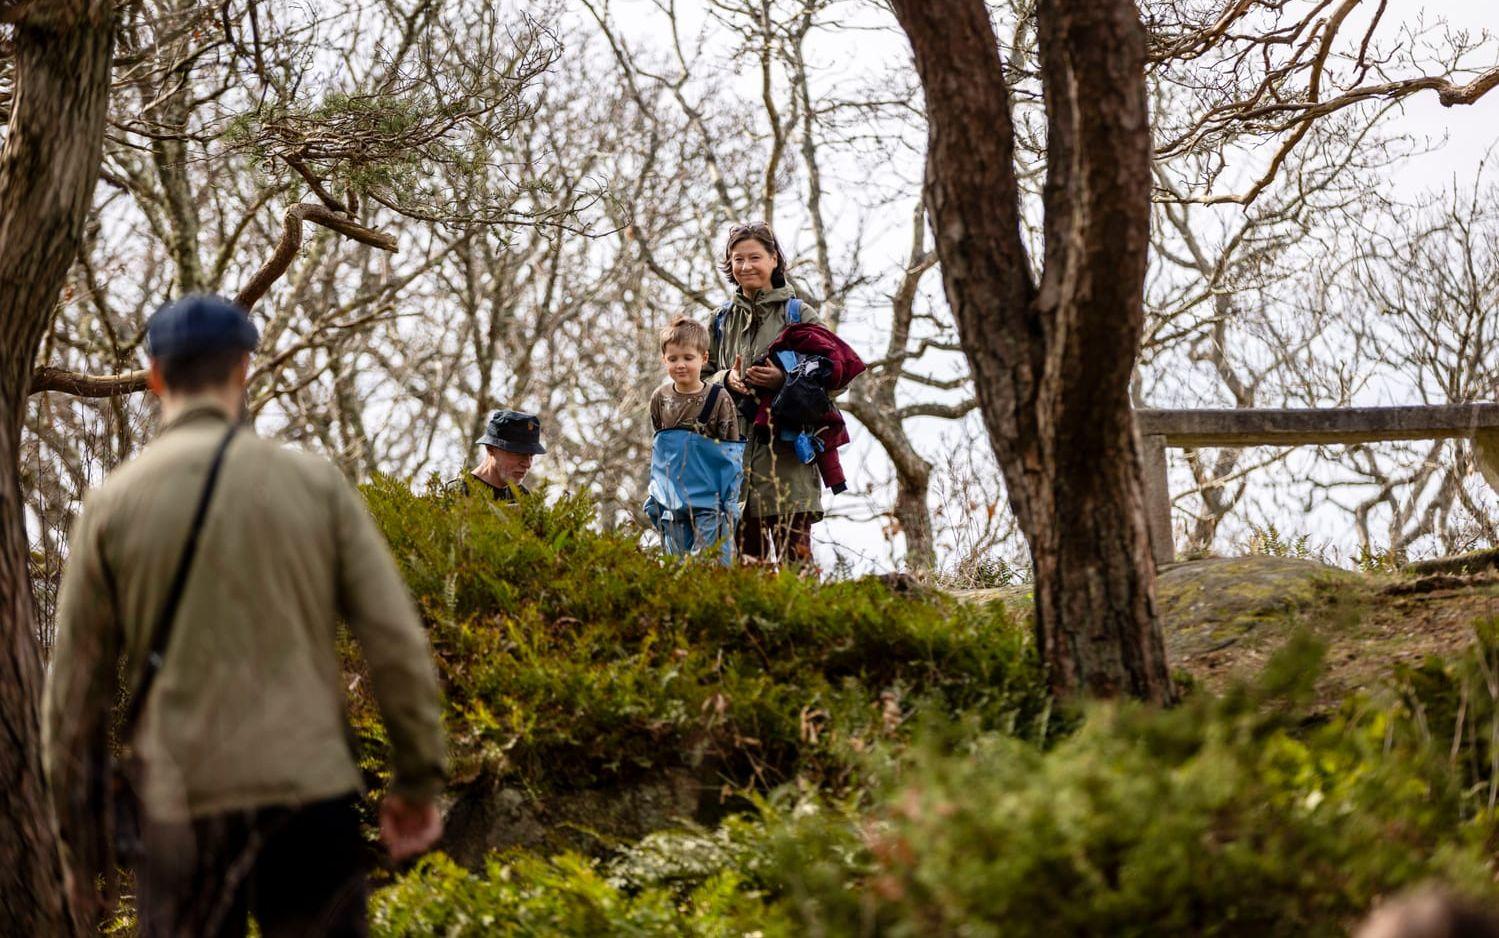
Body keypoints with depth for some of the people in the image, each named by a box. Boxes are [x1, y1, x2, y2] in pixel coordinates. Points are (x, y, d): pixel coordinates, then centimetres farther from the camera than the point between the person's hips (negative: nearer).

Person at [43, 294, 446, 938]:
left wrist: (78, 835, 13)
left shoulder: (112, 504, 2)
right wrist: (418, 781, 7)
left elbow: (74, 686, 5)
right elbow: (397, 642, -1)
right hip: (310, 789, 0)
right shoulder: (315, 483, 3)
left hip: (182, 808, 0)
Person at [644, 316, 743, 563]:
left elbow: (731, 454, -2)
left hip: (709, 502, -4)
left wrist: (730, 502, -6)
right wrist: (655, 498, 15)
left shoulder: (719, 399, -6)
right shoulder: (660, 399, 7)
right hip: (672, 504, 4)